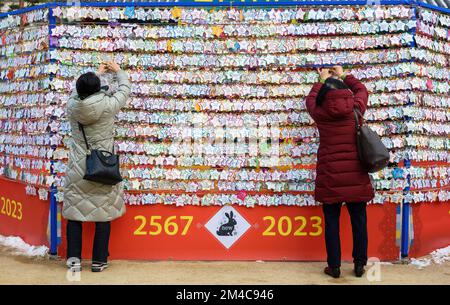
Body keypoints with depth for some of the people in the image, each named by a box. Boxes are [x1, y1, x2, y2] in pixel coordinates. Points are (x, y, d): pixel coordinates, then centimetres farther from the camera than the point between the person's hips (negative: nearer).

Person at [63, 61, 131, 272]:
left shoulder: (72, 105, -4)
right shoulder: (107, 105, -12)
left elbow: (79, 90, 19)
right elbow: (125, 89, 7)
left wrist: (96, 73, 35)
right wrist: (118, 71, 26)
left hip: (77, 168, 3)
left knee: (74, 212, 11)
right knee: (103, 214, 7)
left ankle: (74, 259, 12)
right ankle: (99, 261, 12)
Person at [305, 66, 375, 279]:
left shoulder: (320, 112, -1)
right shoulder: (355, 109, 0)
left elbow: (311, 99, 23)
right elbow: (361, 90, 22)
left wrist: (322, 81, 37)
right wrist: (343, 76, 35)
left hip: (330, 177, -1)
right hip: (355, 175, 1)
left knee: (332, 222, 7)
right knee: (359, 220, 10)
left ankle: (334, 266, 12)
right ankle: (359, 265, 17)